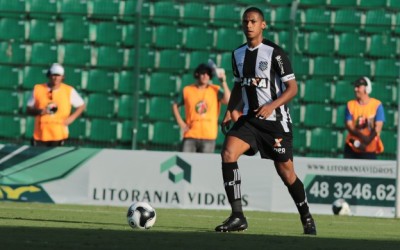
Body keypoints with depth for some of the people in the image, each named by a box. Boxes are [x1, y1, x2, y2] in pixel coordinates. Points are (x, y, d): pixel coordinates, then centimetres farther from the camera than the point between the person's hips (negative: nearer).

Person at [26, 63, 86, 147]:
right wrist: (40, 111, -13)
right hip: (40, 134, 1)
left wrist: (71, 118, -3)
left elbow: (81, 106, 12)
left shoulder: (69, 91, 2)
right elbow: (28, 110, 7)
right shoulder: (38, 89, 3)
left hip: (59, 135, -1)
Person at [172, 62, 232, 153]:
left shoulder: (216, 90, 3)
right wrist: (180, 122, 4)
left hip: (208, 136, 0)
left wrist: (223, 82, -15)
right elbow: (175, 105, 16)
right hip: (191, 135, 0)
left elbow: (228, 100, -13)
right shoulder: (187, 90, 5)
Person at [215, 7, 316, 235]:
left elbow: (292, 88, -10)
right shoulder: (238, 54, 9)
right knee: (228, 153, -20)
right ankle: (237, 216, -19)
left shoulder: (275, 53, -10)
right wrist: (229, 113, 12)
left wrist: (272, 105, -25)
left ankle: (306, 217, 26)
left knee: (286, 172, 1)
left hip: (276, 121, -5)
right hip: (250, 119, 5)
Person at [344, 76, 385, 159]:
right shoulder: (350, 104, 5)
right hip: (352, 149, 2)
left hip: (369, 150, -2)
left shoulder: (377, 105, -3)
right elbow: (349, 125, -2)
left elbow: (378, 127, -9)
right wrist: (361, 136, -22)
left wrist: (365, 143, -21)